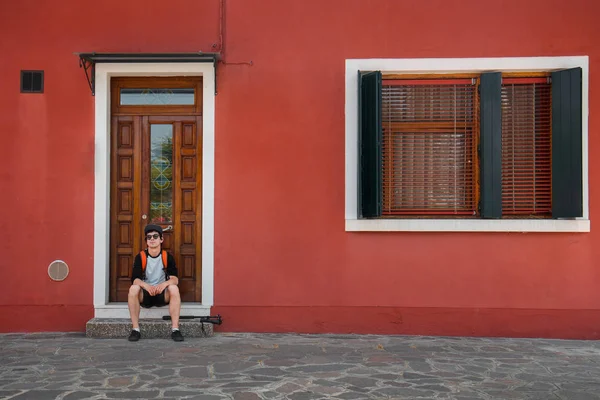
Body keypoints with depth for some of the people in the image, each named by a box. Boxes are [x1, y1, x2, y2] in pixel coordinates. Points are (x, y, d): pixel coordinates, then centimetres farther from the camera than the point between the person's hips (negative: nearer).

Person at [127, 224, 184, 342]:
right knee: (133, 288, -31)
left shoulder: (168, 257, -1)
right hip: (144, 295, 0)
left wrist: (164, 284, -36)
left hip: (162, 295, 0)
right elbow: (135, 279, -14)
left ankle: (175, 329, -30)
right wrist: (146, 286, -36)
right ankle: (135, 329, -26)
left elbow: (175, 279, -13)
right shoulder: (140, 257, -3)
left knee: (174, 288, -31)